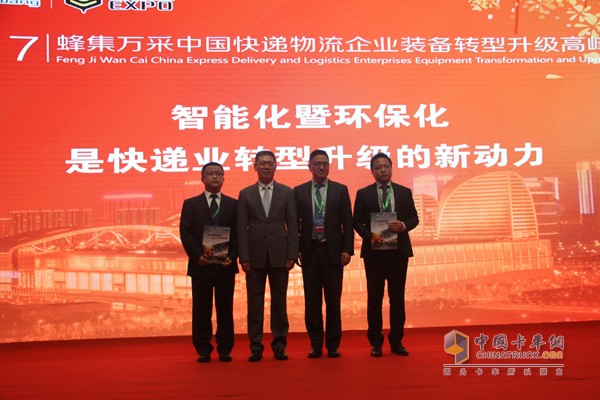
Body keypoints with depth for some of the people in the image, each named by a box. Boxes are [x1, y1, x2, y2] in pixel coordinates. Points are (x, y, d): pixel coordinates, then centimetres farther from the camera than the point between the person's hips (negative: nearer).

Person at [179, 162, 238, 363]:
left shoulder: (233, 204, 10)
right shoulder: (190, 204, 8)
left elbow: (239, 234, 5)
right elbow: (185, 233, 0)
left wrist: (232, 256, -9)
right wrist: (197, 254, -13)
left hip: (225, 265, 1)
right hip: (201, 265, 0)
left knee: (225, 309, 5)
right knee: (201, 310, 4)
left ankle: (225, 350, 13)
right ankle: (203, 350, 12)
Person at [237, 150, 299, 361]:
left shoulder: (286, 192, 7)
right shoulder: (245, 194, 6)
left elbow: (292, 225, 4)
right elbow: (241, 228, 2)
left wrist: (292, 255, -4)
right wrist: (244, 257, -6)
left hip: (279, 255, 0)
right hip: (255, 256, 0)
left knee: (279, 301, 6)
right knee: (255, 302, 4)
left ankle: (279, 345, 16)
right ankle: (256, 346, 11)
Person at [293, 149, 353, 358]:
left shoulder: (340, 190, 4)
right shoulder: (299, 191, 6)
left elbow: (347, 223, 3)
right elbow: (295, 223, 6)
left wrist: (347, 249, -5)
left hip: (332, 251, 0)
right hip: (309, 252, 1)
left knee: (333, 300, 4)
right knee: (312, 301, 5)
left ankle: (333, 345, 14)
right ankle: (316, 345, 14)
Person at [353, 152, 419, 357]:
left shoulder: (404, 192, 8)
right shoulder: (363, 194, 4)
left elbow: (414, 218, 7)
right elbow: (357, 221, 2)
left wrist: (404, 226, -14)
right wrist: (369, 236, -15)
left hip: (398, 250, 1)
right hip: (374, 251, -1)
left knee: (397, 297, 5)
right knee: (374, 298, 4)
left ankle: (396, 341, 14)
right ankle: (376, 342, 11)